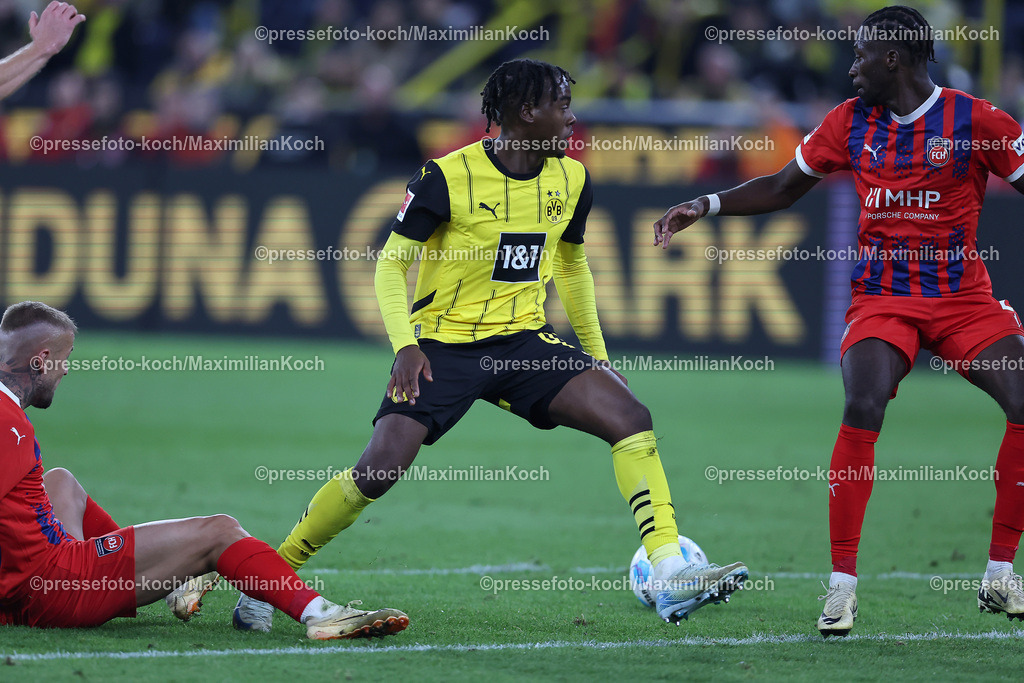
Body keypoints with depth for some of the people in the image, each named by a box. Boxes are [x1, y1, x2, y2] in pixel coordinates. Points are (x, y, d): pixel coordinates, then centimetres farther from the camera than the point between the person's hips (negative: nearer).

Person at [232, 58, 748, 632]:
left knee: (631, 417, -16)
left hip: (524, 343, 5)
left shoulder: (572, 180, 3)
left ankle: (672, 577, -17)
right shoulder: (448, 177, -13)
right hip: (443, 346, -4)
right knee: (380, 470, -20)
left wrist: (597, 355, 19)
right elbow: (392, 264, -6)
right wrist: (405, 345, -19)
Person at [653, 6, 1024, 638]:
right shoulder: (850, 123, 6)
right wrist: (706, 206, 7)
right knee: (862, 408, -25)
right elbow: (781, 189, 17)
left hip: (964, 295, -1)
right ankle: (842, 584, -17)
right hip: (882, 296, 1)